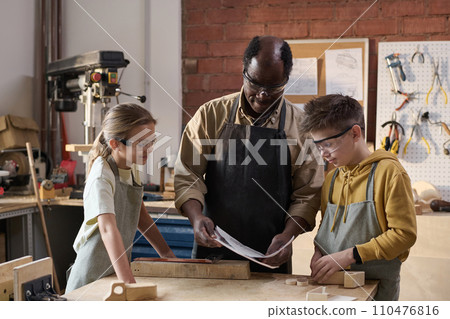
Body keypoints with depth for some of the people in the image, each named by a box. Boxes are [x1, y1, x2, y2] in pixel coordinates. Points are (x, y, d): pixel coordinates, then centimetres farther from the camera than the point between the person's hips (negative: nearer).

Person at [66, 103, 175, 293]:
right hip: (92, 278, -7)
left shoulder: (132, 168, 2)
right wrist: (128, 282, -46)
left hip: (118, 270, 7)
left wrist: (167, 254, 10)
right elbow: (108, 229, -36)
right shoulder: (102, 177, -24)